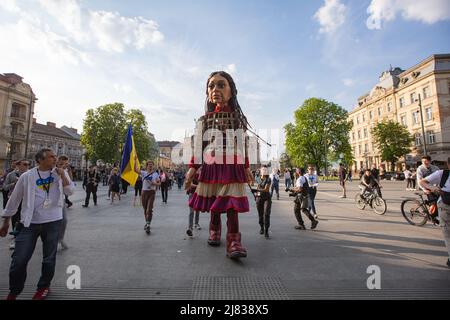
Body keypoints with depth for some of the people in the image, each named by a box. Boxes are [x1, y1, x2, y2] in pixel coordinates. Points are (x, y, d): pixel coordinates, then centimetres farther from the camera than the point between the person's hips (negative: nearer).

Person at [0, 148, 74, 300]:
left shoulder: (60, 173, 1)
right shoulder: (27, 176, -1)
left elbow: (70, 191, -7)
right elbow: (14, 199, 8)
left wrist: (62, 176, -17)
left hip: (53, 222, 0)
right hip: (30, 223, 0)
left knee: (49, 259, 10)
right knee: (19, 260, 3)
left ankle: (44, 287, 32)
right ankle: (14, 292, 29)